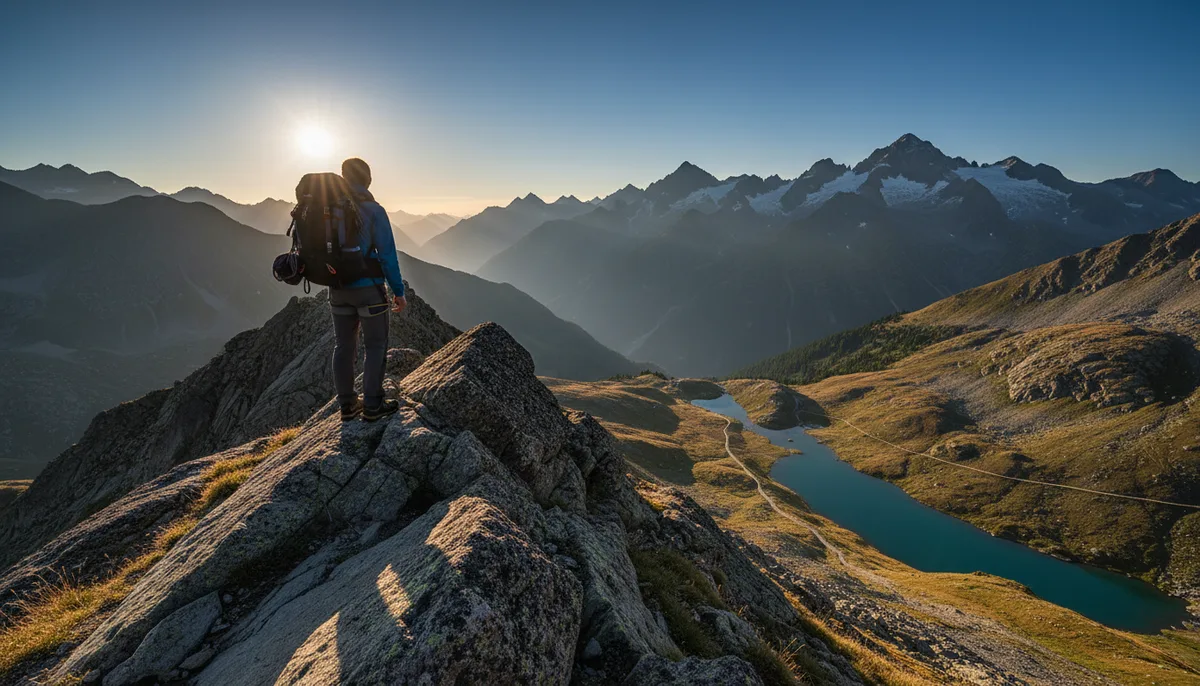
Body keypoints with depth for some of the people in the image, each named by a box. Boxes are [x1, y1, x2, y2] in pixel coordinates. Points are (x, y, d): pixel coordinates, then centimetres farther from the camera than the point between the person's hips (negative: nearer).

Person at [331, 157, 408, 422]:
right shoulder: (373, 211, -13)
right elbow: (387, 255, -14)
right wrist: (398, 291, -7)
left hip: (338, 289, 6)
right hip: (368, 288, -6)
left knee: (344, 346, 13)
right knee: (376, 346, 6)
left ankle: (347, 405, 22)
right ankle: (372, 405, 11)